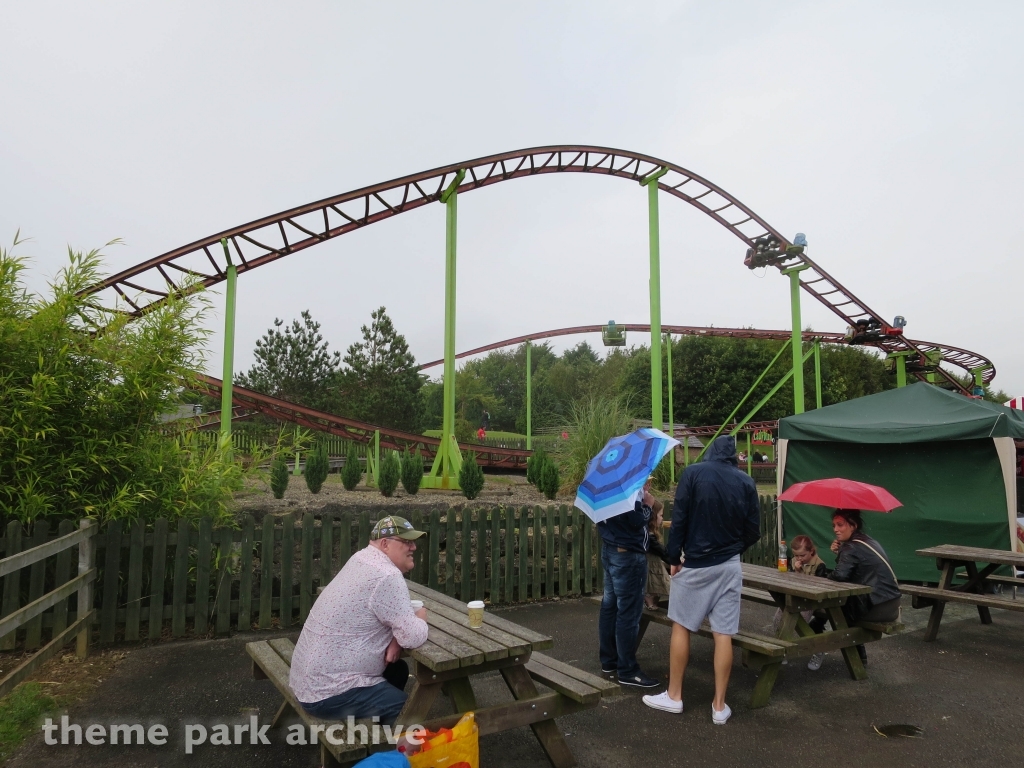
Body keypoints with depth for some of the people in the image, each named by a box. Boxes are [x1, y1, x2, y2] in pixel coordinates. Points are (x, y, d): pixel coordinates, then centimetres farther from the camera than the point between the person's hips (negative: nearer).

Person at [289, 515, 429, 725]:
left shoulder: (363, 559, 6)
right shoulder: (386, 576, -23)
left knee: (398, 669, 22)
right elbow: (413, 637, -22)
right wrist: (420, 618, 0)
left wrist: (395, 637, -4)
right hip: (328, 693, -10)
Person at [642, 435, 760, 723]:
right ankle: (719, 706, 14)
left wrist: (674, 557, -1)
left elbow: (679, 519, -10)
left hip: (695, 564, -3)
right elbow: (754, 531, 3)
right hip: (730, 565, 3)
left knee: (681, 627, 10)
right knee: (723, 634, 6)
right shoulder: (746, 482, 1)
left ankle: (674, 696, 19)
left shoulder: (693, 473, -7)